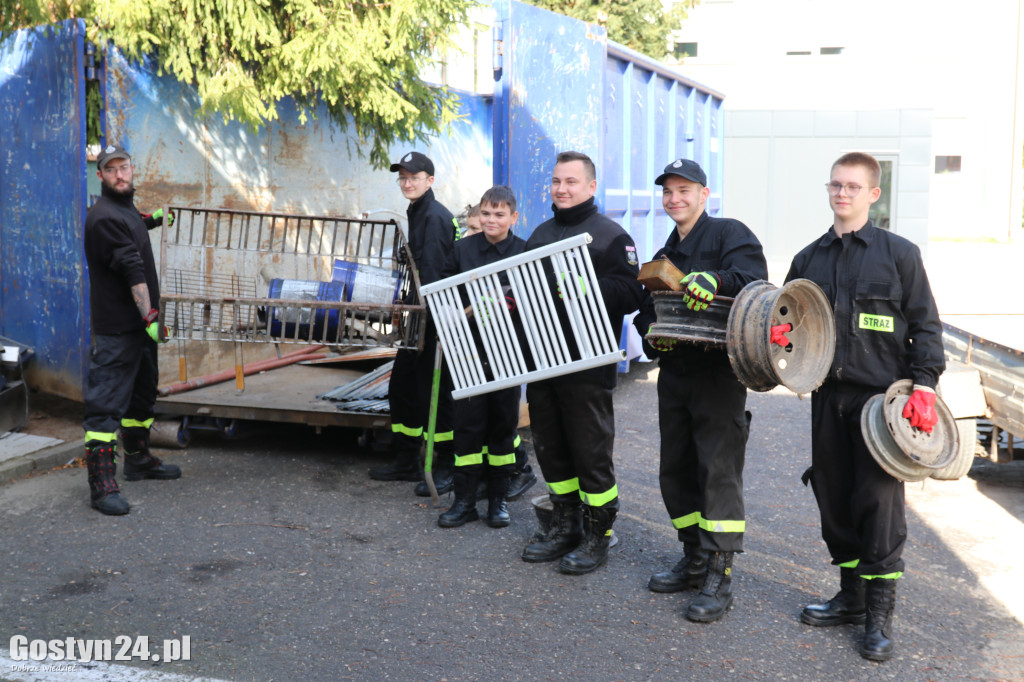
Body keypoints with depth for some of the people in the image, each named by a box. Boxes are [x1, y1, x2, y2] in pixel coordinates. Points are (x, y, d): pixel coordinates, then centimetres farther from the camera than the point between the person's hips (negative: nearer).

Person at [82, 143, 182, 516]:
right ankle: (102, 484, -9)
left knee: (143, 391, 22)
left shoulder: (126, 209, 13)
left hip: (140, 322, 10)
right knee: (106, 402, -9)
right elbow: (133, 271, -22)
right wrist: (149, 316, -24)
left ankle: (139, 459, 37)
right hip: (116, 328, -10)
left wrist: (148, 220, 35)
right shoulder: (104, 216, -18)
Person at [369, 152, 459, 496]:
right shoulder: (416, 214, 17)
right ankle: (406, 462, 25)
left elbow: (433, 275, -22)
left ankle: (447, 469, 7)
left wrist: (428, 322, -26)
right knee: (401, 387, 14)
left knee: (434, 393, -3)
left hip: (435, 320, -10)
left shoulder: (436, 217, -14)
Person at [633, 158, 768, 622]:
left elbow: (752, 275, -23)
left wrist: (715, 280, -41)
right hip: (674, 372, 8)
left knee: (719, 470, -6)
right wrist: (650, 331, 1)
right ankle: (695, 559, 27)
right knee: (676, 470, 12)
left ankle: (719, 577, 0)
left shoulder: (729, 234, -4)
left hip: (719, 372, -8)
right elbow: (646, 309, 24)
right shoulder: (664, 256, 19)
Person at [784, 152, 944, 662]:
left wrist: (924, 384, -10)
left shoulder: (899, 253, 0)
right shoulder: (809, 259, 12)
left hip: (881, 394, -4)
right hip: (828, 394, 5)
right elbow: (790, 321, 19)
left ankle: (880, 615, 8)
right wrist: (780, 332, -5)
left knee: (879, 499, -4)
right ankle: (851, 596, 26)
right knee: (833, 493, 9)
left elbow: (925, 323, 0)